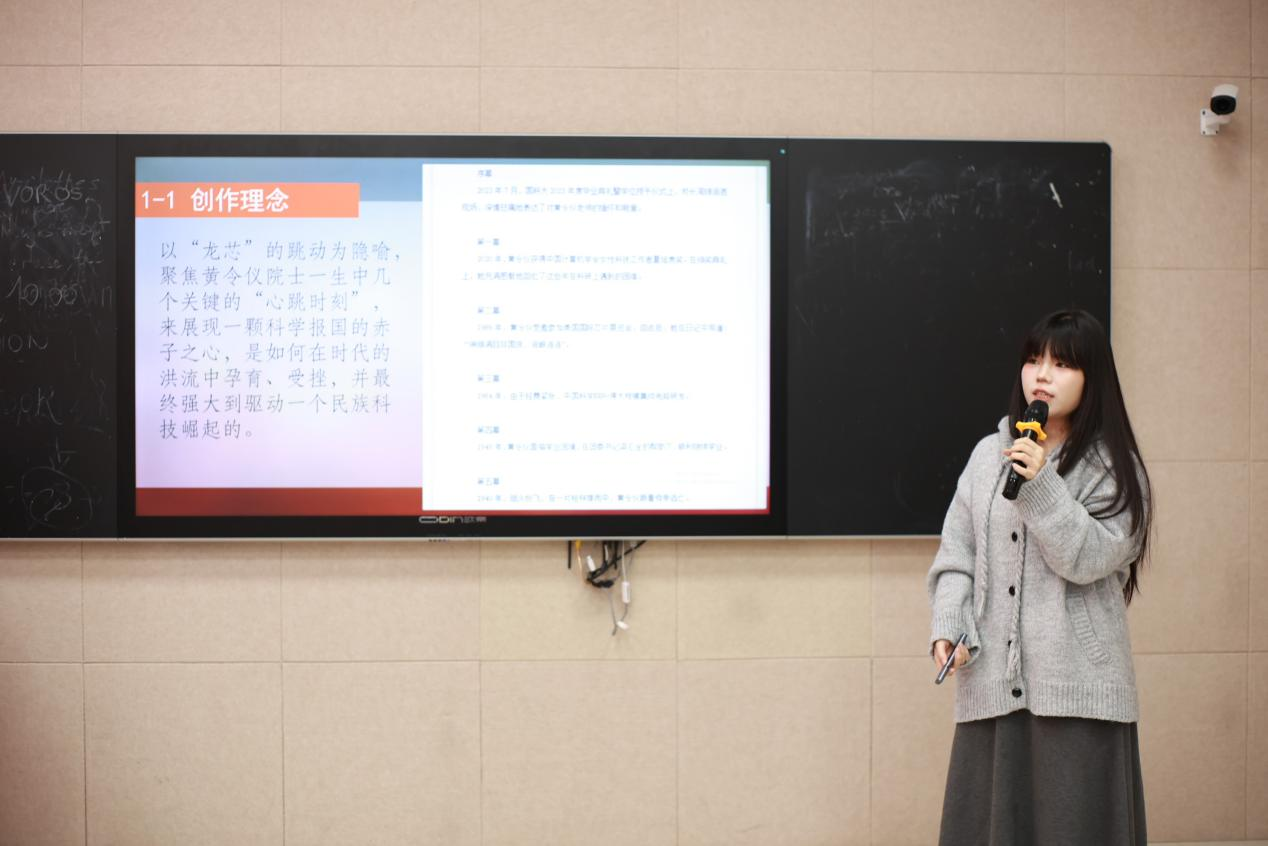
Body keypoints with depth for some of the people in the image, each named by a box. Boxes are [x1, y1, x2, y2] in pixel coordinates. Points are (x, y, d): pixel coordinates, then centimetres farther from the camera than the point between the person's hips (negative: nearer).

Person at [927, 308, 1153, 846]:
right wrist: (948, 627, -3)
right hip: (992, 680, 3)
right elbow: (956, 554, 11)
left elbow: (1088, 559, -11)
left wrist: (1040, 488, -19)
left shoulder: (1115, 469, 3)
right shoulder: (990, 454, 12)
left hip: (1076, 686, -3)